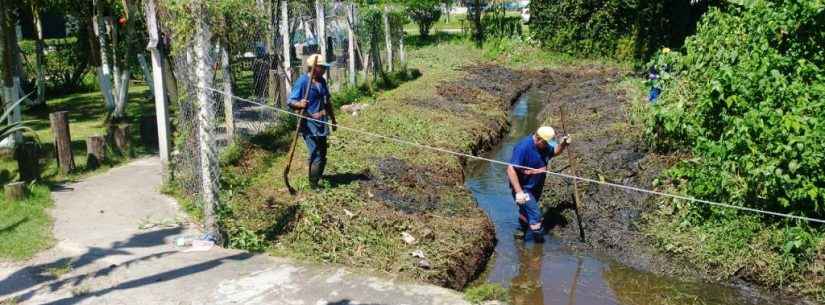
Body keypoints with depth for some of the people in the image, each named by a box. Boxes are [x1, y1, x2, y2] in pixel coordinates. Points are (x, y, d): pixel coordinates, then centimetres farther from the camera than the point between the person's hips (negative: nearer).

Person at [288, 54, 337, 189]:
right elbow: (290, 101, -14)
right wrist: (299, 104, -35)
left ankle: (318, 179, 32)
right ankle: (313, 185, 4)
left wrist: (333, 119, 25)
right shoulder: (302, 81, -13)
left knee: (322, 154, 16)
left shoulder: (322, 81, 9)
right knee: (316, 155, -9)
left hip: (322, 123, 8)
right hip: (309, 123, -8)